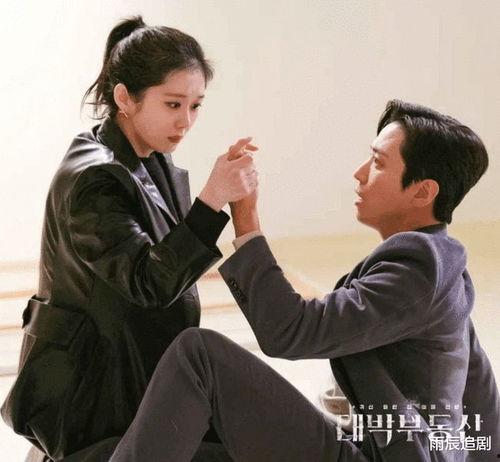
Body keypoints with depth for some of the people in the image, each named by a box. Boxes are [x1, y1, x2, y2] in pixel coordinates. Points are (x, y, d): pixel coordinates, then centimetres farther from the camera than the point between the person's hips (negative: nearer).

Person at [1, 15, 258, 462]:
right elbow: (149, 284, -30)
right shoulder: (91, 180, -22)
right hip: (91, 388, -9)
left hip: (138, 371, 9)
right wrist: (213, 200, -38)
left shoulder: (155, 166, 5)